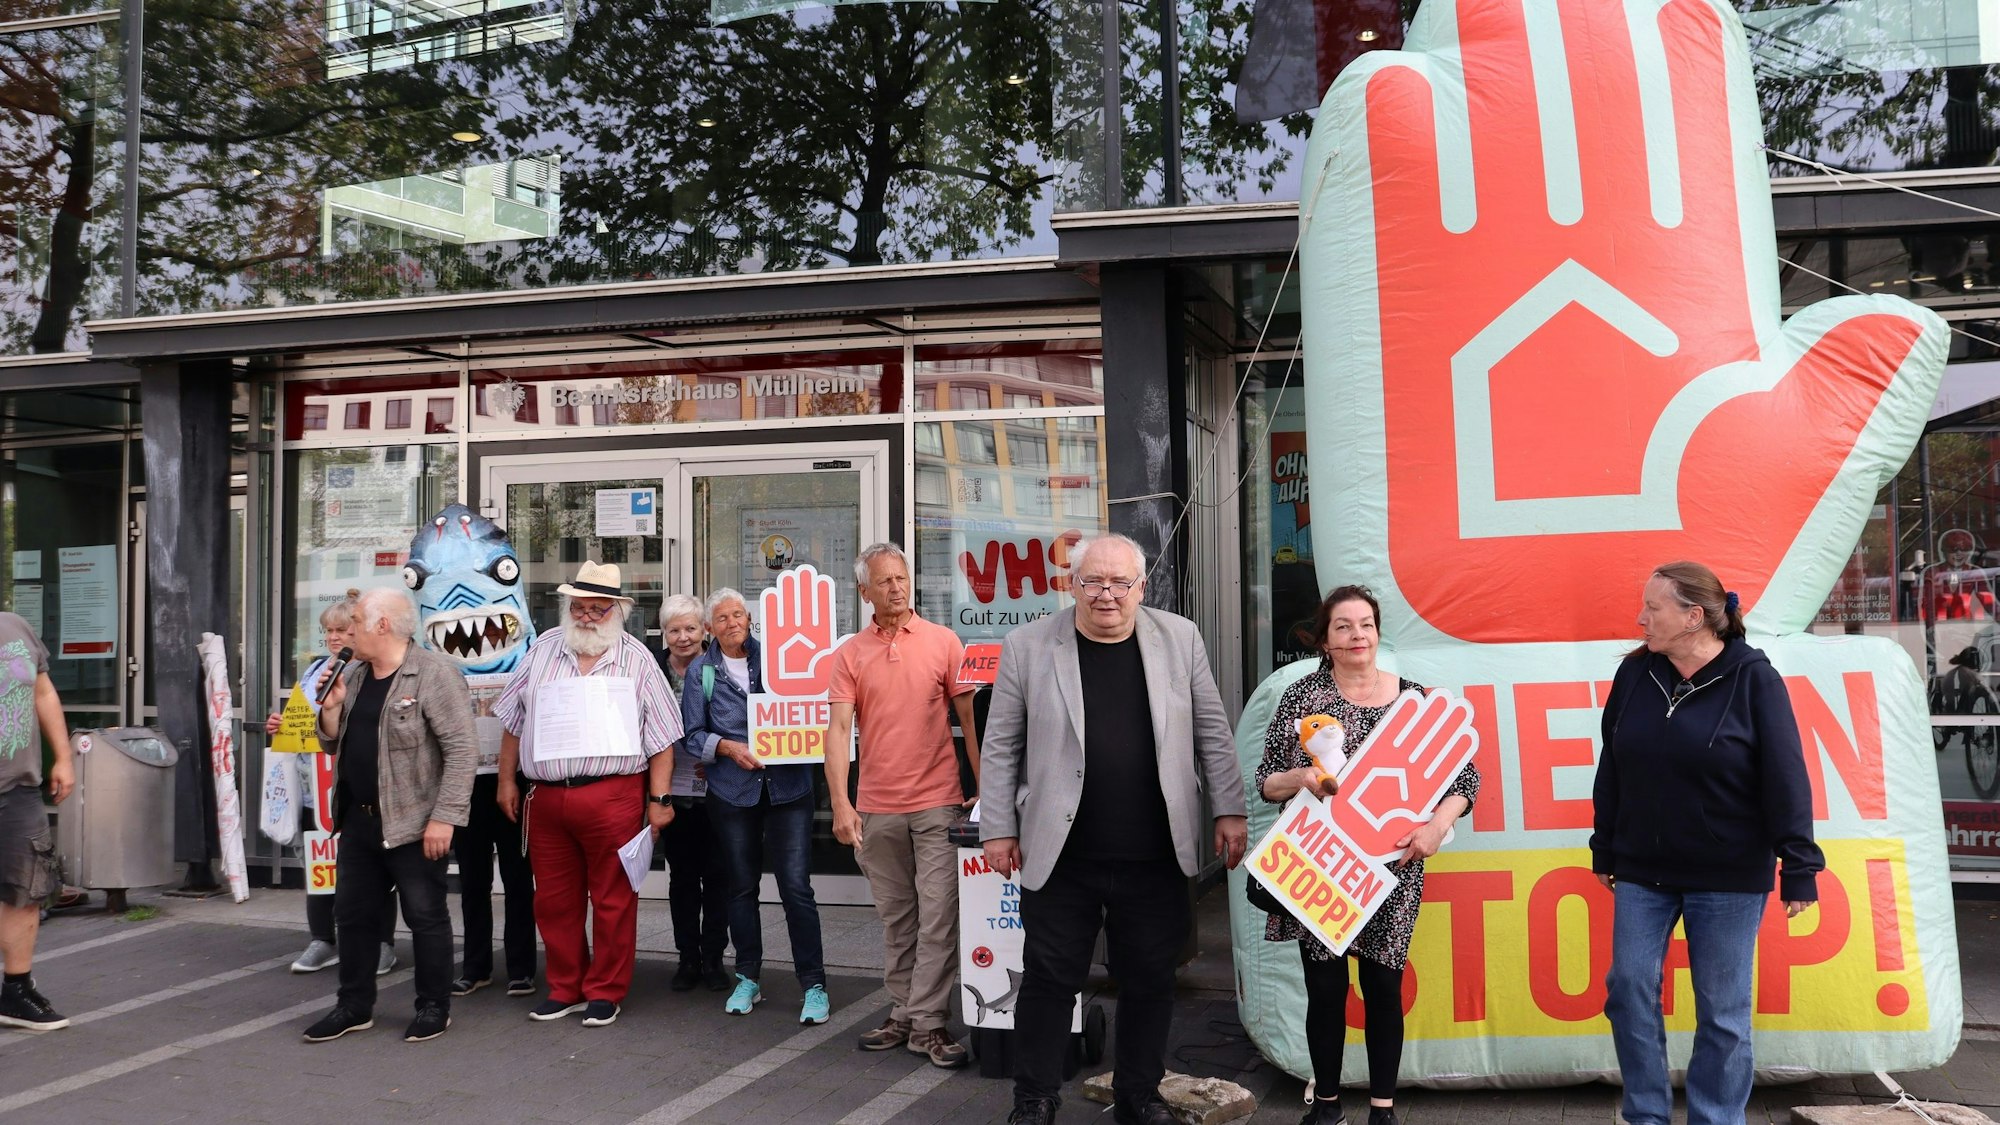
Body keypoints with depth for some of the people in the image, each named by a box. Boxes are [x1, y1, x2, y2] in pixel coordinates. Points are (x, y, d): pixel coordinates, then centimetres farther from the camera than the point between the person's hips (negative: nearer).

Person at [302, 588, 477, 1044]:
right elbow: (334, 745, 19)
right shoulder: (352, 675, 12)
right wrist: (331, 707, -1)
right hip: (358, 819, 8)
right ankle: (354, 1006, 28)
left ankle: (434, 1008, 15)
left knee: (426, 916, 2)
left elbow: (462, 748, -18)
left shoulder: (434, 674, -14)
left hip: (413, 825, -8)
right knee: (353, 914, 14)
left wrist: (444, 817, -22)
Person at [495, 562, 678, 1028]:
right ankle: (565, 988, 26)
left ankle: (605, 993, 15)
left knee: (613, 900, 2)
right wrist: (506, 781, 13)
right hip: (545, 797, 4)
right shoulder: (543, 650, 11)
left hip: (613, 798, -4)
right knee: (553, 900, 12)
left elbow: (660, 738, -1)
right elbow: (514, 722, 16)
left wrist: (660, 799, -6)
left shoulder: (636, 659, 2)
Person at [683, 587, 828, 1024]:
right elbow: (693, 734, 4)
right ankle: (748, 979, 26)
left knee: (796, 886, -7)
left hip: (787, 787, -1)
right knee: (741, 887, 11)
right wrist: (728, 747, -13)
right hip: (733, 792, 2)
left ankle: (814, 985, -1)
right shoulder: (701, 671, 7)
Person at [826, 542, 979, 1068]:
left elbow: (971, 718, 2)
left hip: (936, 803, -2)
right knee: (896, 918, 12)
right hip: (876, 807, 2)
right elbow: (839, 729, -3)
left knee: (938, 916, -4)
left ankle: (928, 1023, 3)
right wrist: (841, 804, -13)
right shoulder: (850, 654, 3)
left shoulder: (943, 641, 0)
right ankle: (903, 1014, 22)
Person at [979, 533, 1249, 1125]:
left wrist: (1229, 811, 3)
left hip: (1155, 857, 2)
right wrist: (998, 828, -1)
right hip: (1061, 856, -1)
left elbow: (1212, 733, 6)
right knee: (1049, 980, 6)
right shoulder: (1028, 646, -2)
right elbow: (1001, 747, 1)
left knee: (1149, 981, 12)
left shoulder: (1180, 639, 2)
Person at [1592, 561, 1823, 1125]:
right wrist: (1605, 851, 11)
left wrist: (1798, 867, -13)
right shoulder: (1635, 673, 1)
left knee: (1722, 1010, 5)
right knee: (1629, 989, 2)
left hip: (1729, 878, -4)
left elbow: (1786, 781, -10)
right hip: (1642, 871, 4)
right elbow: (1611, 770, 8)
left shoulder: (1754, 679, -10)